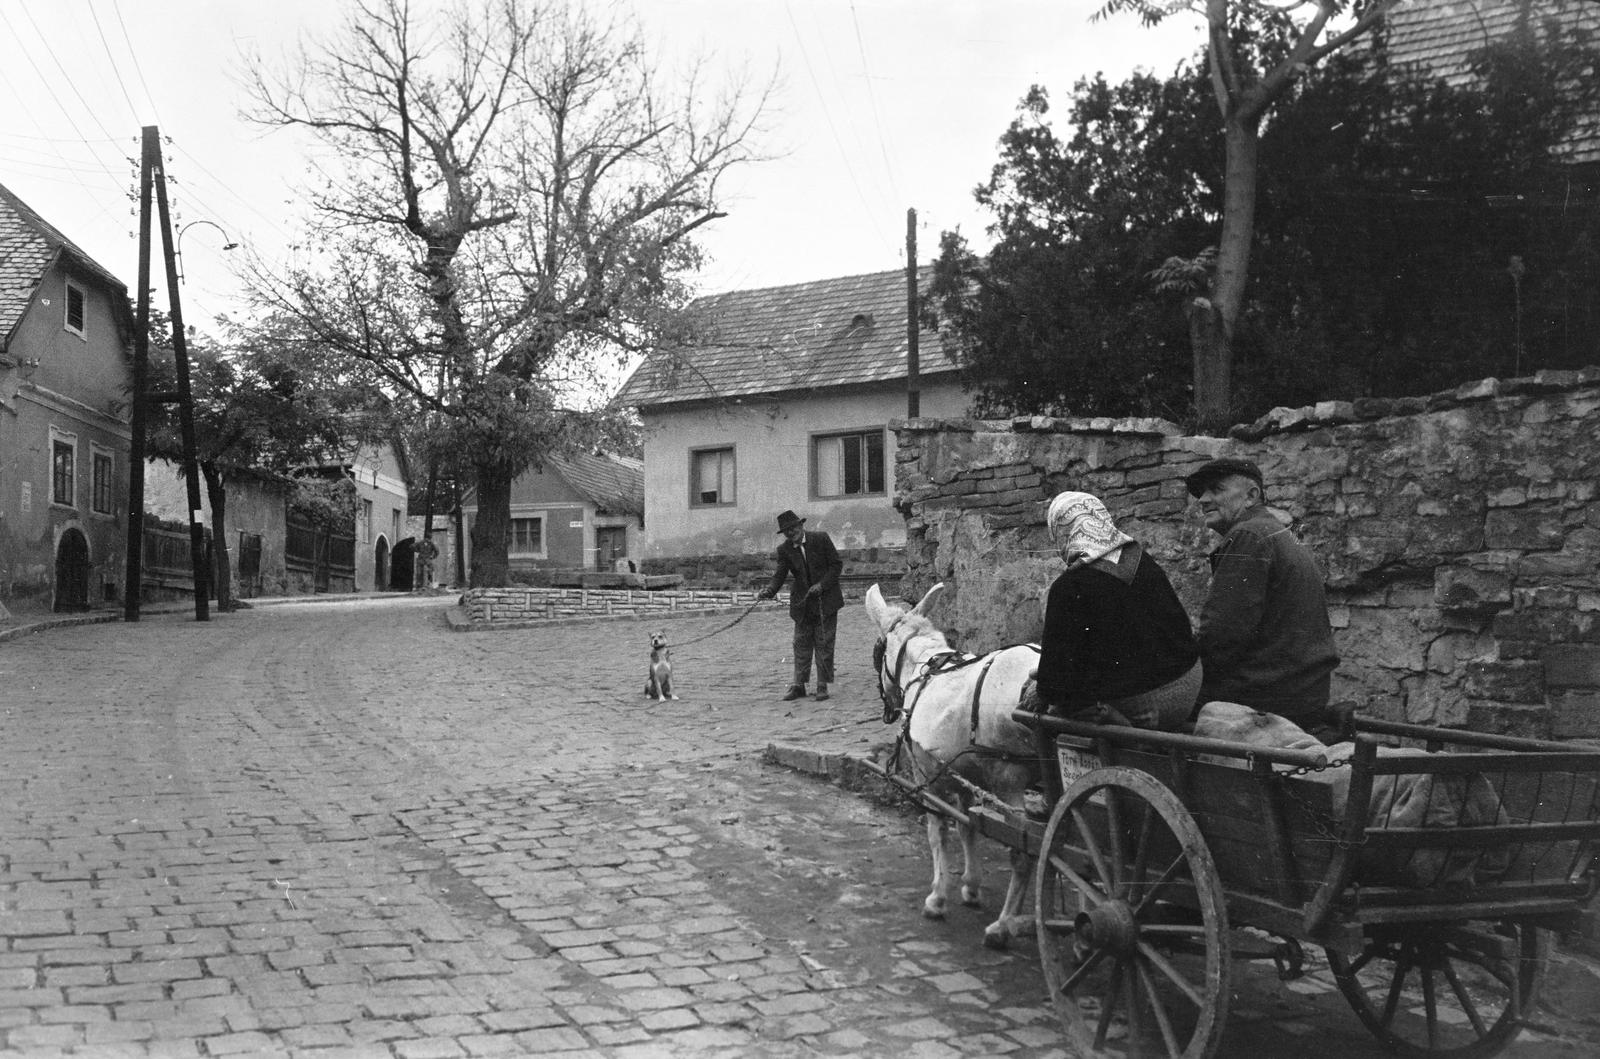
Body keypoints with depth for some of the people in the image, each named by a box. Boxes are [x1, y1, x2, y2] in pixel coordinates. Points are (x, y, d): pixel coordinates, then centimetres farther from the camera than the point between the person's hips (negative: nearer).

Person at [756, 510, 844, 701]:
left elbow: (837, 564, -5)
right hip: (802, 603, 2)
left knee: (824, 643, -1)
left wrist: (822, 585, -15)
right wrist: (767, 591, -27)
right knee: (801, 643, 3)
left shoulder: (820, 538, -8)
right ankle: (798, 685, 8)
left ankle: (823, 685, 5)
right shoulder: (784, 549, -1)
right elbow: (779, 576, -8)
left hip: (826, 600, -2)